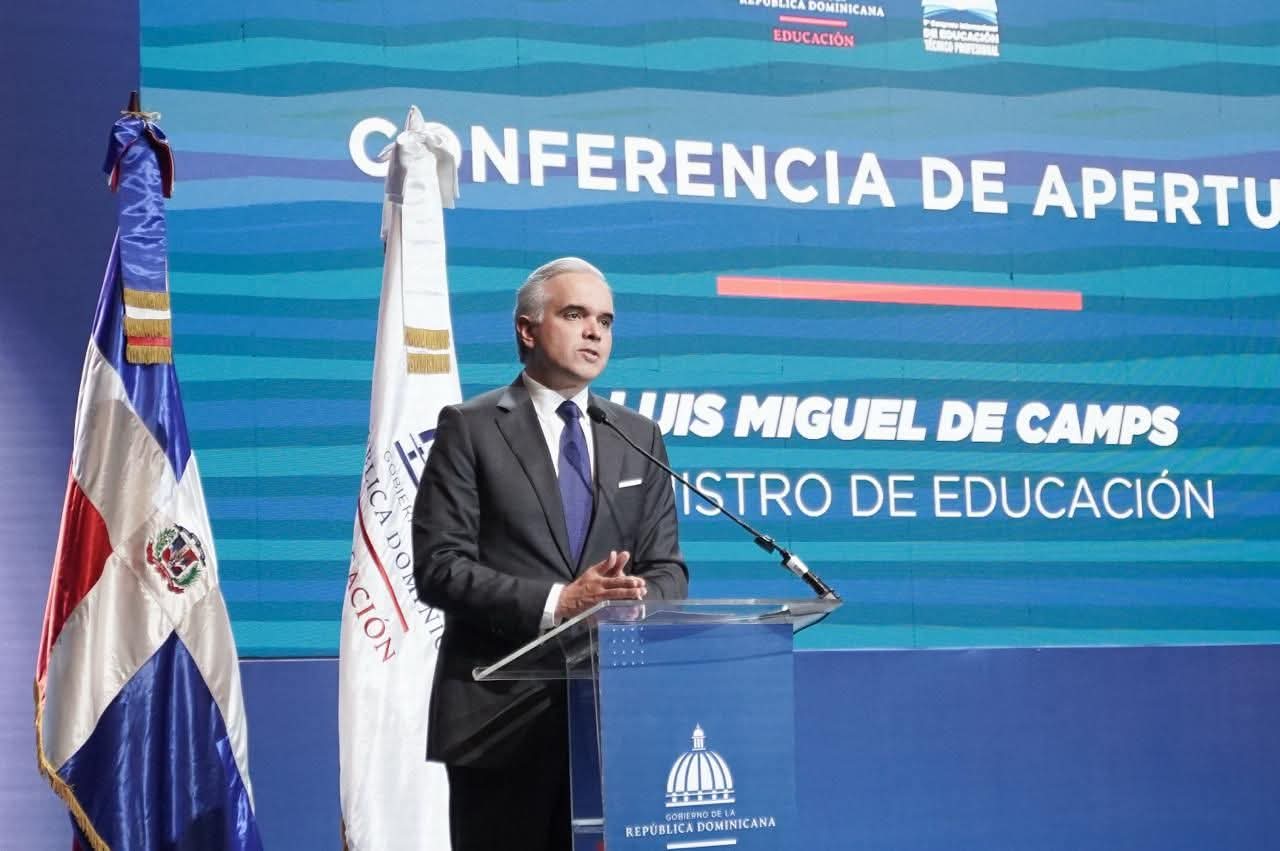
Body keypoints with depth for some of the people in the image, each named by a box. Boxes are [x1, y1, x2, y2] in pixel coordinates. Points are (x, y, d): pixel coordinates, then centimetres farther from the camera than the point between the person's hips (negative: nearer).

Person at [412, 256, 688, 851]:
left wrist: (634, 600, -13)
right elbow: (438, 567, -8)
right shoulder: (470, 429, 0)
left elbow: (667, 567, 11)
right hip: (502, 714, -4)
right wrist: (555, 602, -19)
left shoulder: (639, 437, 15)